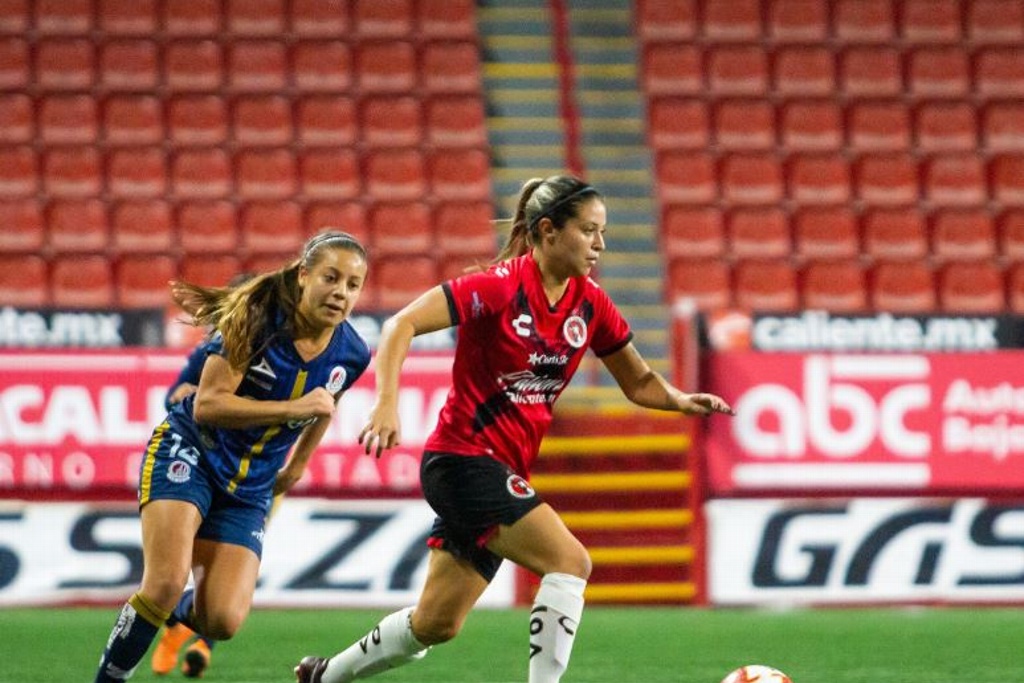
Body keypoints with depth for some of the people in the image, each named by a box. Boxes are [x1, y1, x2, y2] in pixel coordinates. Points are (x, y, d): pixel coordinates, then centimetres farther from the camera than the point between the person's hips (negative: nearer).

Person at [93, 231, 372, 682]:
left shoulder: (351, 355, -6)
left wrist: (296, 466, 25)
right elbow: (207, 404, -24)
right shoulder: (257, 317, -20)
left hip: (250, 488, 4)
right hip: (189, 455, -4)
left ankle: (178, 610, 25)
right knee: (166, 584, -26)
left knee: (223, 621, -11)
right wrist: (293, 409, -31)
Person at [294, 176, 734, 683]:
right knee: (570, 561, -22)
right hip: (463, 457, -8)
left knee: (436, 625, 12)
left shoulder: (590, 304, 4)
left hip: (503, 470, 8)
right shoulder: (501, 286, -16)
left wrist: (681, 400, -7)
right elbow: (402, 324, -19)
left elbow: (639, 383, 14)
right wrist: (387, 404, -31)